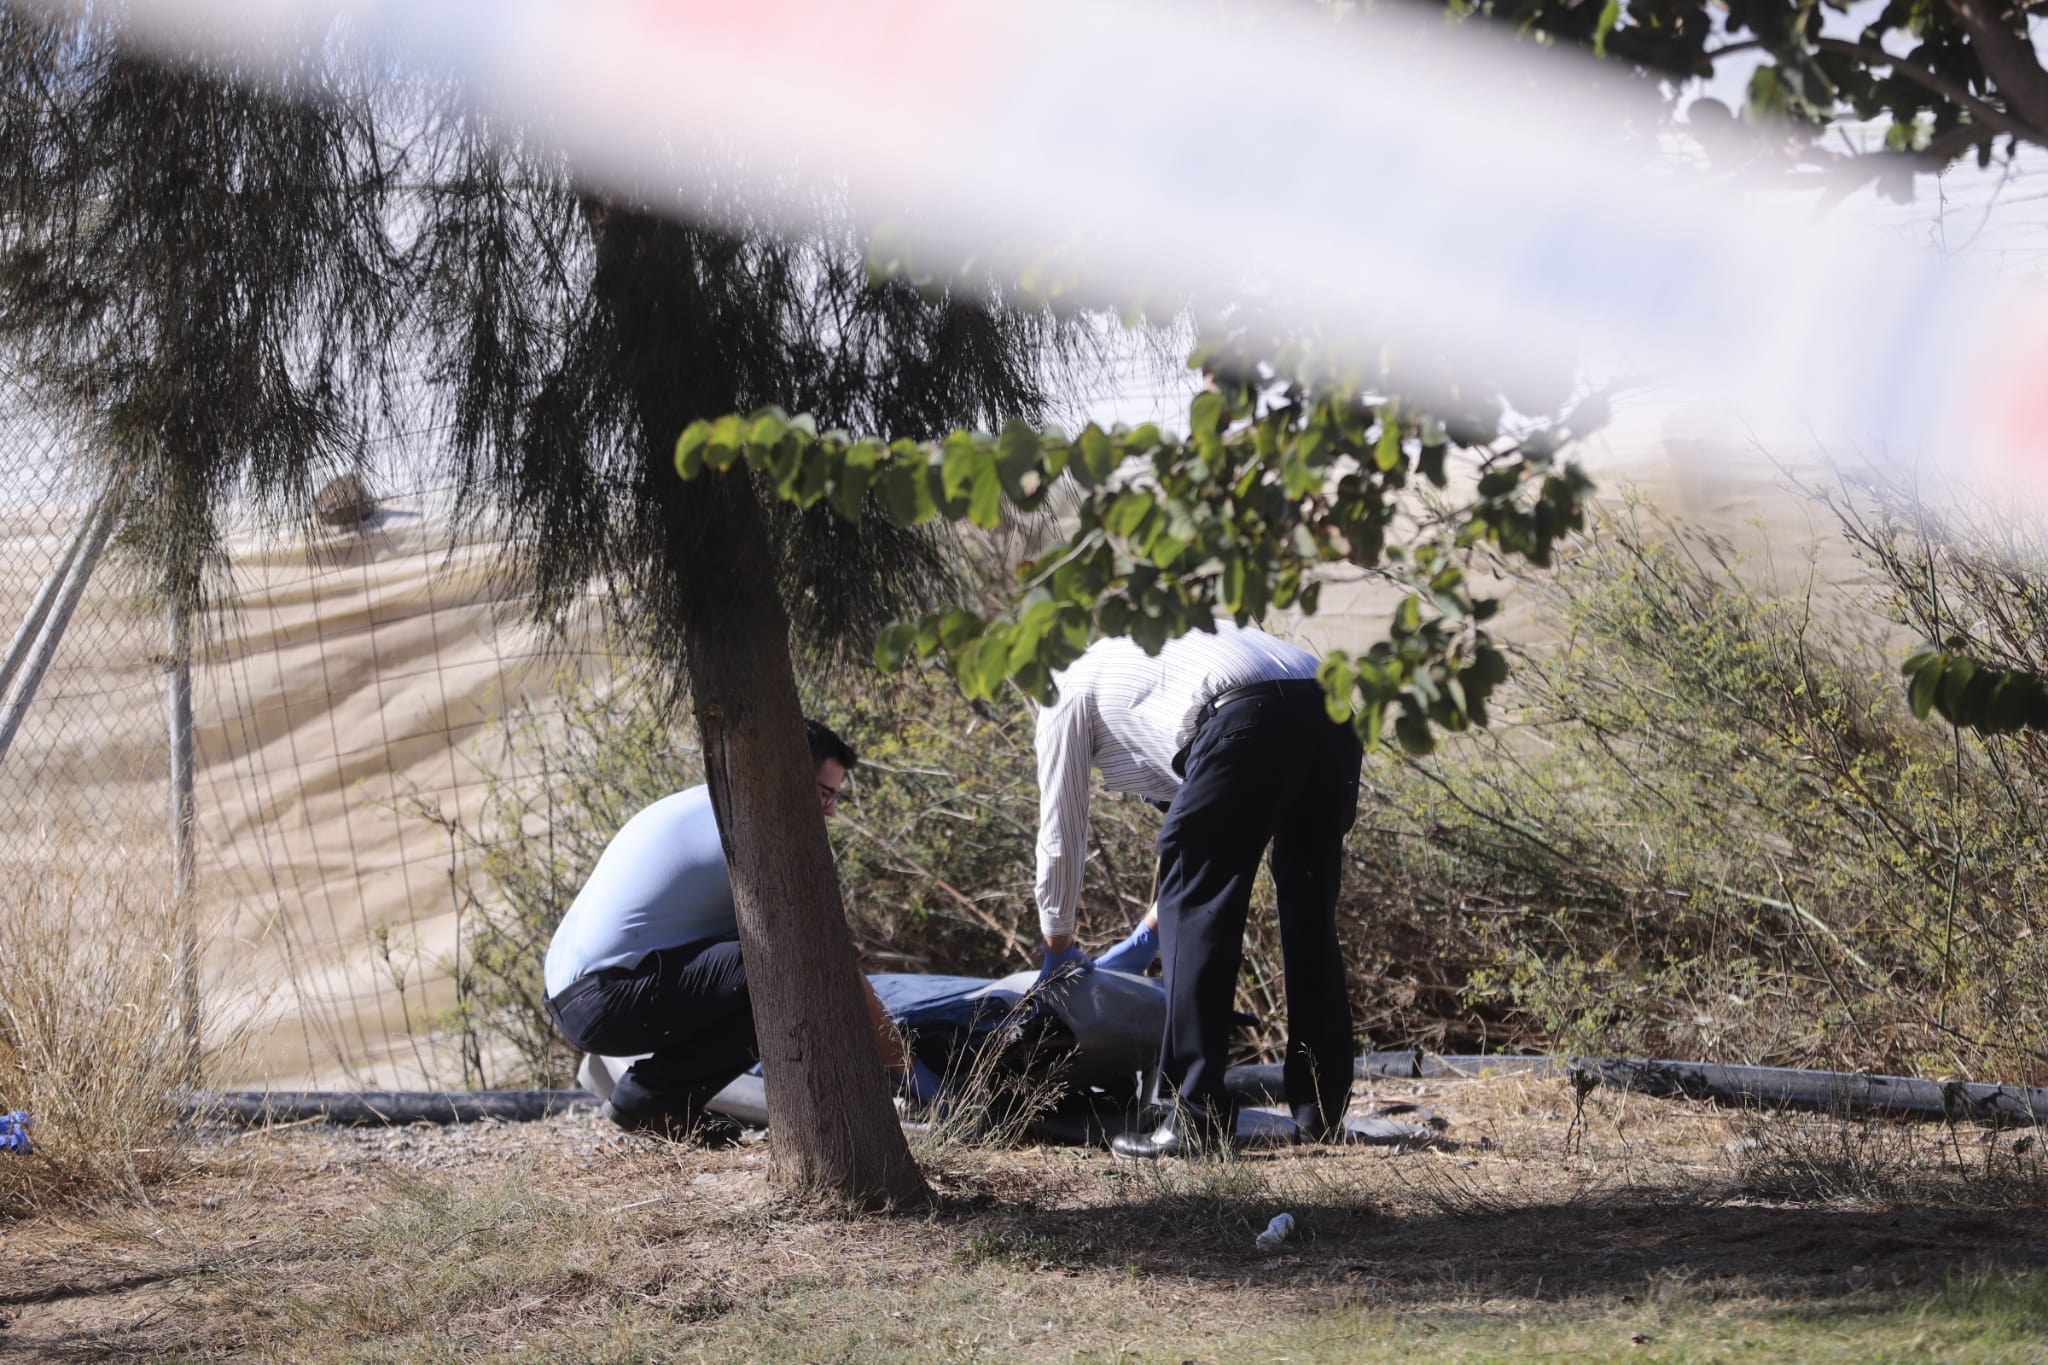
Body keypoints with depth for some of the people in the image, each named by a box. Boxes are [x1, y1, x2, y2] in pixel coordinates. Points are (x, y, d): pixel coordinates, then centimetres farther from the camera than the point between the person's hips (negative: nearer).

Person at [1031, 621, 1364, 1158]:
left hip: (1250, 722, -7)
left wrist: (1058, 942, 40)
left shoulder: (1068, 692, 25)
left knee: (1195, 910, 3)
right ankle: (1322, 1110, 23)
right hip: (1331, 710, 7)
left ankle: (1194, 1115, 0)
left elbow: (1062, 830, 28)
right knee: (1310, 917, 18)